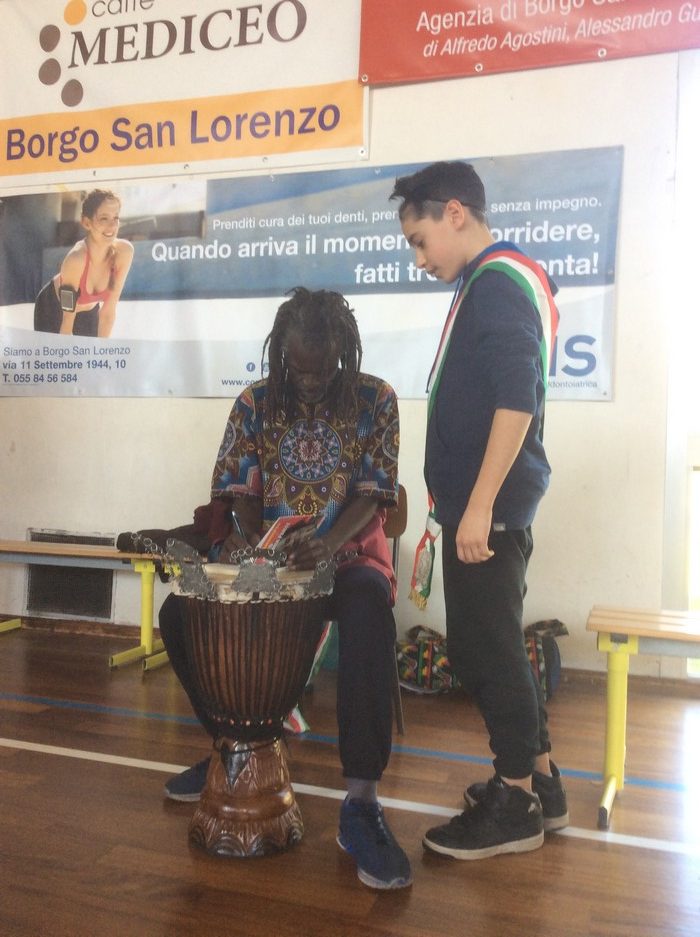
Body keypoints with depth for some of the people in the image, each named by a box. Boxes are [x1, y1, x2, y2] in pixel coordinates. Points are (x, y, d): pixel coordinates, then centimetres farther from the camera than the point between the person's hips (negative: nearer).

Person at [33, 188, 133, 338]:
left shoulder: (124, 252, -27)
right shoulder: (76, 259, -39)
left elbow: (108, 311, -18)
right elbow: (67, 322, -30)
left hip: (89, 311, 4)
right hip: (54, 308, -4)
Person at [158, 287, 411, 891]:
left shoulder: (375, 400, -4)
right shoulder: (256, 402, 4)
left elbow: (373, 491, -10)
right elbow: (239, 484, 3)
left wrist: (330, 544, -29)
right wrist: (253, 535, -19)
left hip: (350, 553, -3)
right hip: (267, 554, 4)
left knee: (370, 621, -38)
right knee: (178, 614, -16)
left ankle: (361, 804, -33)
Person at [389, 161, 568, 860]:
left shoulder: (500, 280, -12)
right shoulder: (495, 281, 17)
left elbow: (517, 400, -22)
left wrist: (479, 505, -22)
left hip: (487, 507, -10)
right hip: (478, 505, 10)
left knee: (486, 649, 0)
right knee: (487, 647, 16)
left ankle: (516, 804, 16)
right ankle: (540, 783, 29)